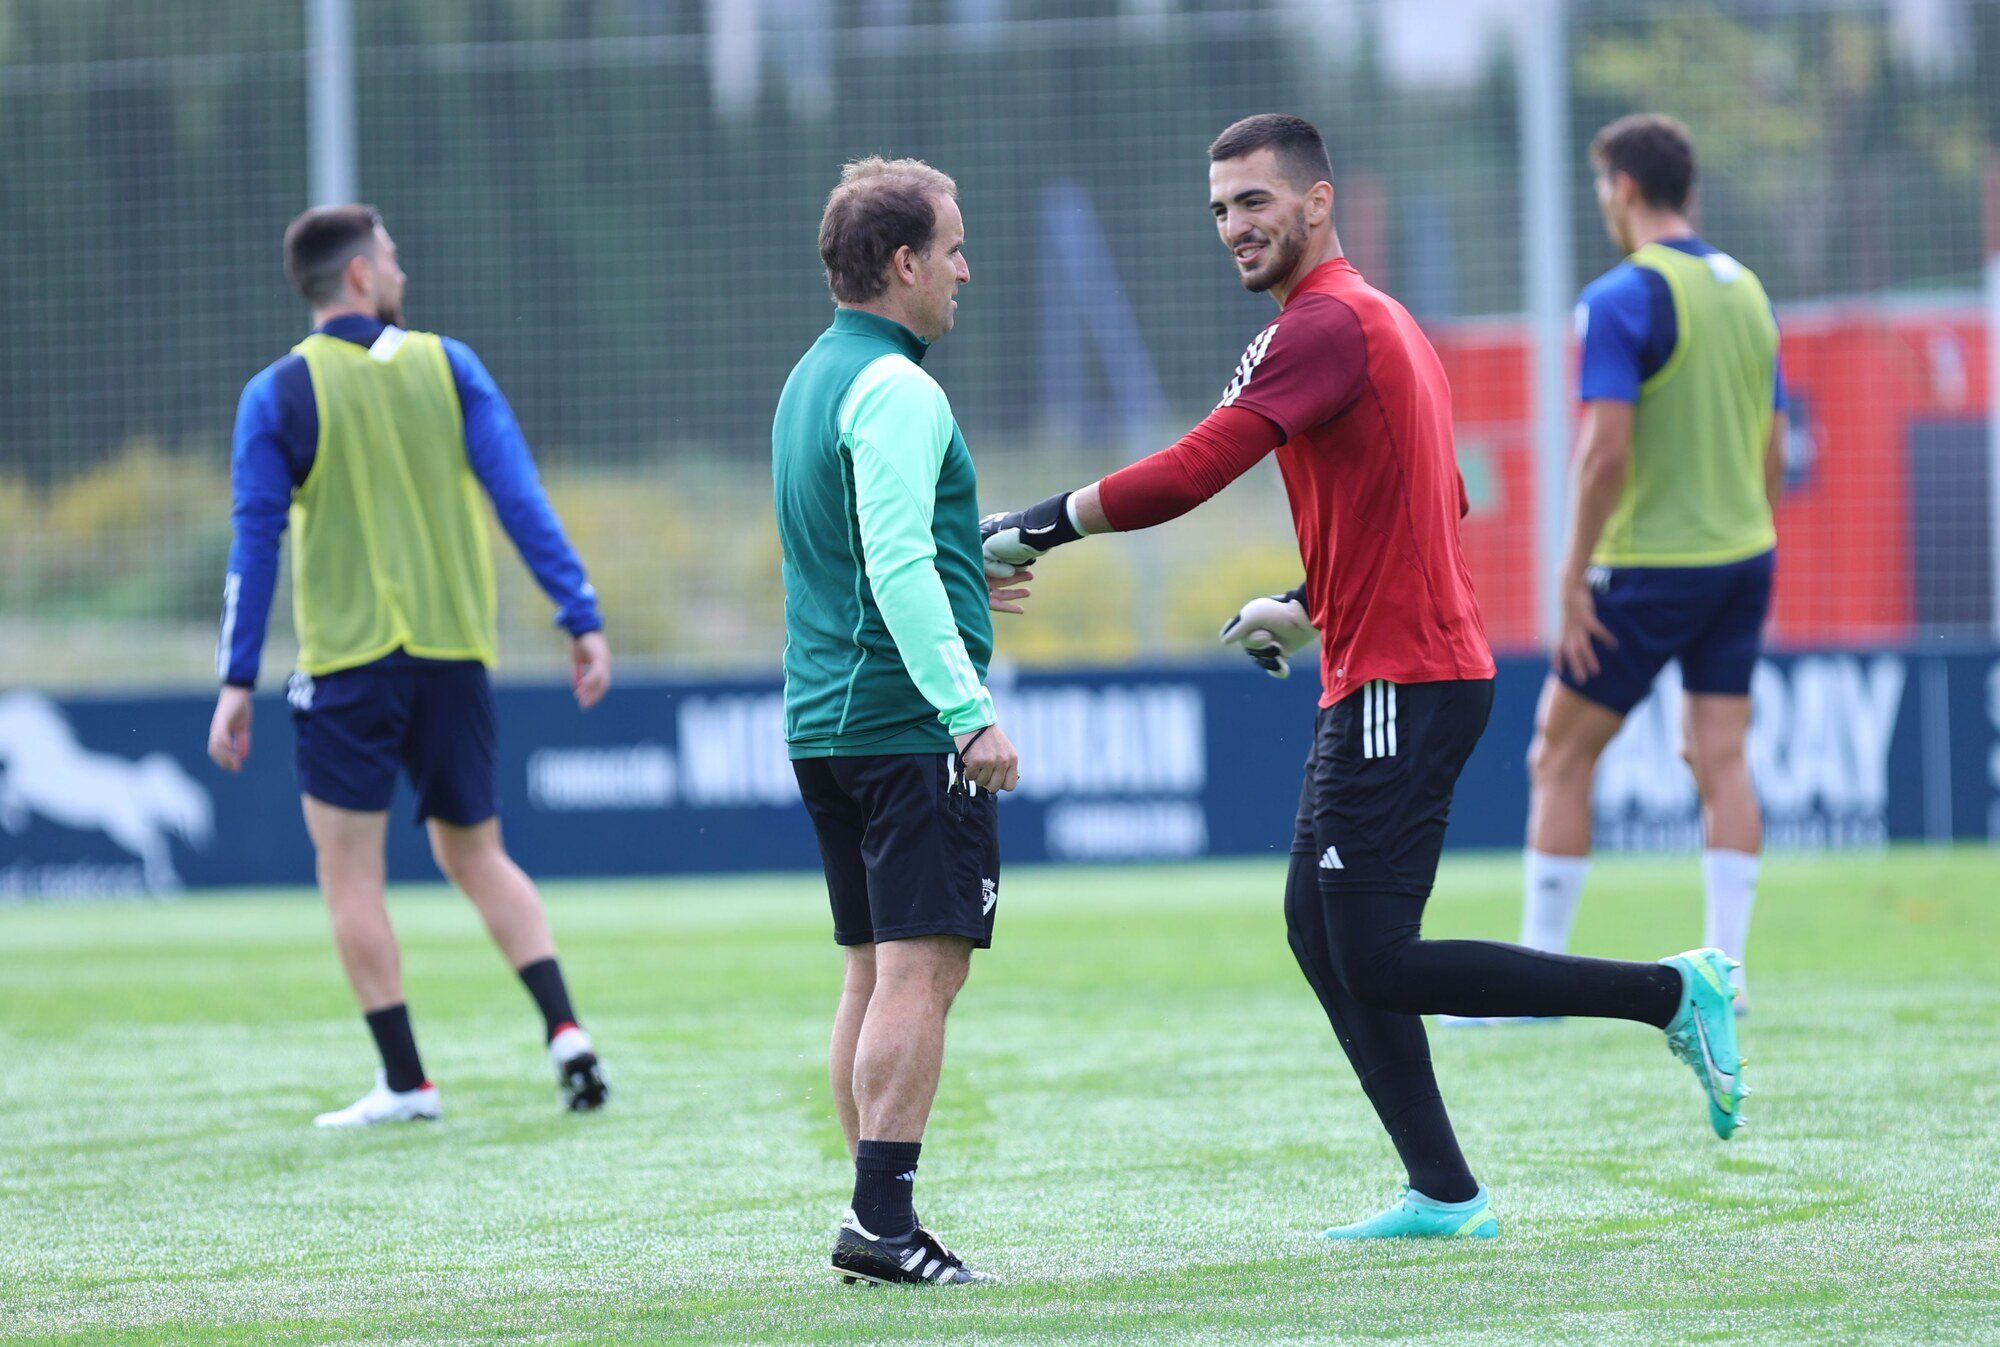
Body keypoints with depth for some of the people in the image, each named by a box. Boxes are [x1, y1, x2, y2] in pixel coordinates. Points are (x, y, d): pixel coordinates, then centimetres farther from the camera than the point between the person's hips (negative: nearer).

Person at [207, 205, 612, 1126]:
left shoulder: (280, 395, -3)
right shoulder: (447, 366, 3)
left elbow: (256, 543, -5)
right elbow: (520, 499, -3)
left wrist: (237, 683, -3)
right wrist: (582, 619, -1)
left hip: (349, 661, -3)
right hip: (455, 657, 3)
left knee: (351, 870, 5)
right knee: (475, 854, 16)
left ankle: (406, 1081, 0)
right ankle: (564, 1030, -1)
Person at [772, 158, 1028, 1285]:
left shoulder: (810, 381, 17)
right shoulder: (896, 390, -14)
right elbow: (898, 569, -22)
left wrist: (961, 575, 30)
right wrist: (969, 710, -25)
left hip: (824, 718, 10)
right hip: (909, 722, -10)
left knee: (876, 973, 11)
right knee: (921, 969, -11)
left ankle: (878, 1221, 11)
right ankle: (884, 1219, -16)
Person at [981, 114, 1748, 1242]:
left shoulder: (1329, 324, -14)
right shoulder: (1382, 323, 18)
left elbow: (1190, 475, -23)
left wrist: (1039, 527, -15)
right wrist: (1310, 610, 25)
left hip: (1402, 682, -10)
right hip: (1384, 675, 10)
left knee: (1376, 966, -11)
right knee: (1320, 928, 10)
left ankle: (1672, 994, -8)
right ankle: (1445, 1195, 9)